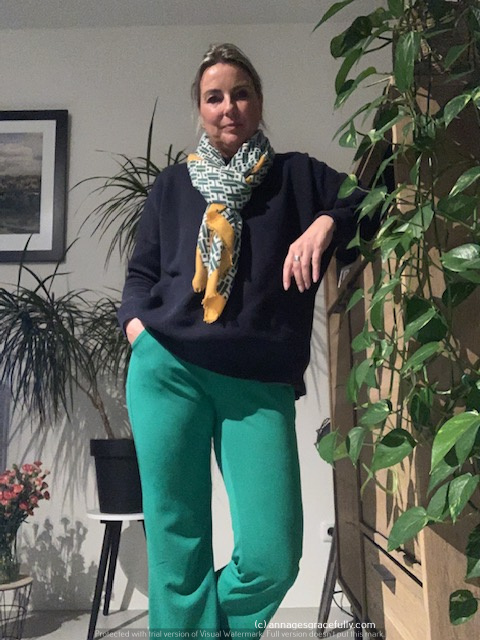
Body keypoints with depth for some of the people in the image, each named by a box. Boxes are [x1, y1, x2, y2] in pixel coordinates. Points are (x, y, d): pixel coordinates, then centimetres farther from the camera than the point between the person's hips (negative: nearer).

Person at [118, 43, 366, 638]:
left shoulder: (298, 175, 16)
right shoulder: (172, 184, 18)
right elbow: (141, 271, 19)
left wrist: (326, 222, -8)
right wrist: (139, 329, 1)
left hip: (261, 385, 0)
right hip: (168, 371, 1)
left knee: (273, 560, -5)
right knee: (177, 548, 3)